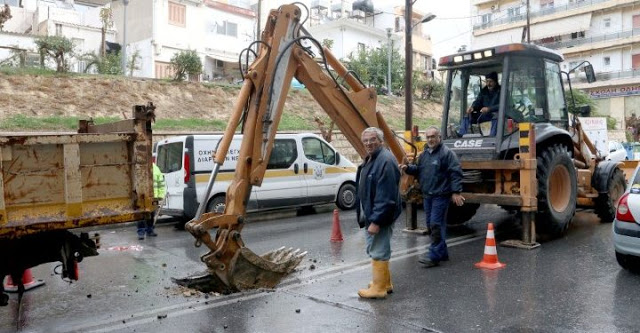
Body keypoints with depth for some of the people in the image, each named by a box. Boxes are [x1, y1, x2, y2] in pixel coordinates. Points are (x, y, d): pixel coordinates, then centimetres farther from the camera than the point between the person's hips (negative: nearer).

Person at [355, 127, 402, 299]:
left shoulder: (386, 161, -21)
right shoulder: (370, 159, 12)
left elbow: (386, 196, -26)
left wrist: (376, 220, -26)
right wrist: (367, 216, 20)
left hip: (379, 216, -11)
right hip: (370, 214, 11)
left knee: (378, 252, -1)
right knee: (376, 250, 20)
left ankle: (379, 288, 10)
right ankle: (385, 283, 33)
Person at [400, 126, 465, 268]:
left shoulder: (446, 153, -10)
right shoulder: (424, 153, 15)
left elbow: (455, 173, -15)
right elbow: (418, 170, 24)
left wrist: (456, 192, -19)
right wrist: (408, 168, 5)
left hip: (441, 195, -8)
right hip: (427, 195, 8)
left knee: (436, 224, -10)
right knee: (431, 224, 12)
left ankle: (434, 255, -6)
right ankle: (442, 253, 25)